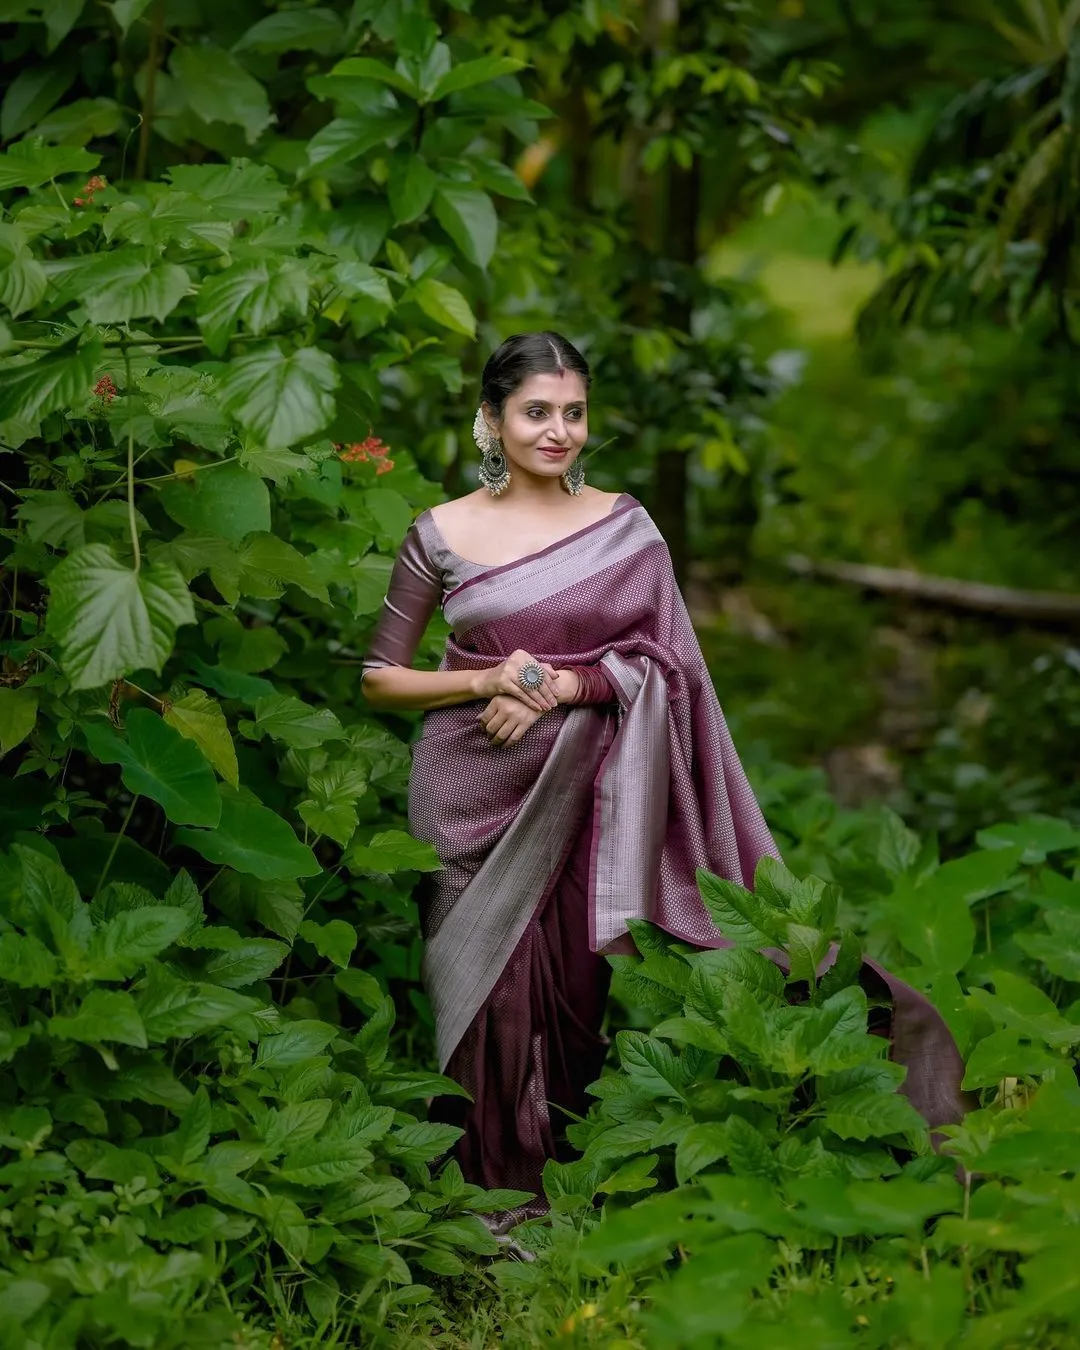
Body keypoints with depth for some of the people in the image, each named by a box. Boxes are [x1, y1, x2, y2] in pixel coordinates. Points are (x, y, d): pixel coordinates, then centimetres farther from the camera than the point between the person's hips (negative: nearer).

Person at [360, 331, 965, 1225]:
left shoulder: (625, 527, 4)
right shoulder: (442, 535, 1)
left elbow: (667, 660, 0)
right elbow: (380, 680, 4)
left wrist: (563, 686, -14)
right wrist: (486, 680, -11)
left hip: (583, 789, 1)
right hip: (474, 788, -1)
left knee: (574, 975, 2)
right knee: (486, 981, 0)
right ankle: (492, 1191, 12)